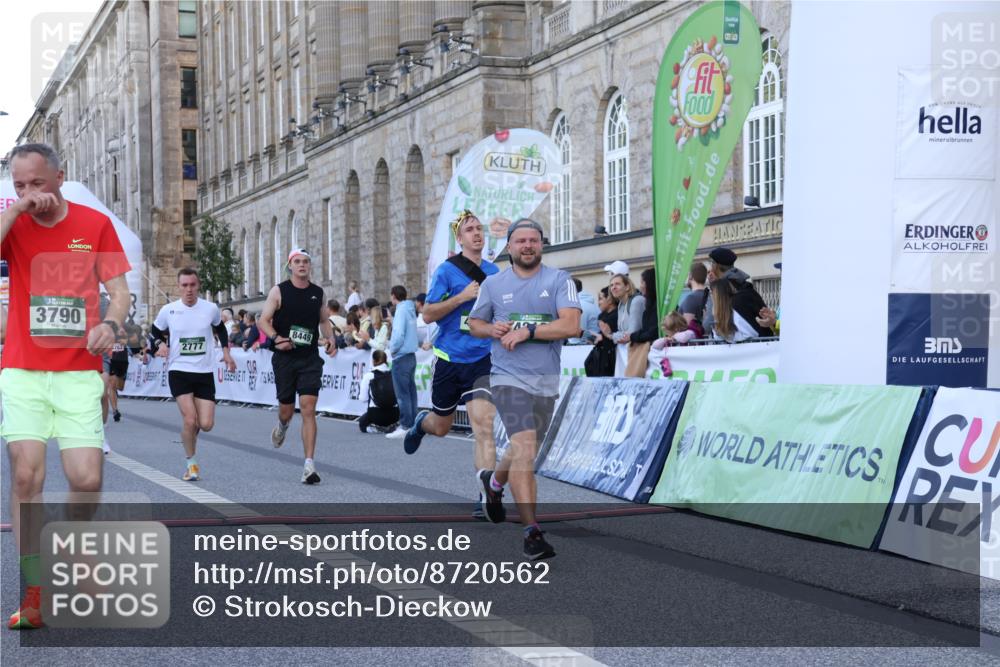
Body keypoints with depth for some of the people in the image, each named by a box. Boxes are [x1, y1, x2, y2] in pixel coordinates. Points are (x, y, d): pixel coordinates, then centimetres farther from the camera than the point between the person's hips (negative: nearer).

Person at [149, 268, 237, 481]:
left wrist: (226, 351, 11)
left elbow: (220, 328, 19)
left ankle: (191, 430, 33)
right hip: (178, 371, -2)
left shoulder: (211, 309, -1)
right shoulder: (168, 311, -5)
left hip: (205, 372, 2)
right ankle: (191, 463, 5)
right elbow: (156, 332, 11)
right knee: (189, 419, -16)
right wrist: (160, 344, -9)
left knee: (206, 424, -5)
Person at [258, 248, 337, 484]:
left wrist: (330, 339, 2)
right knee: (286, 409, 9)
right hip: (285, 357, -1)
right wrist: (276, 337, -21)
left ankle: (309, 465, -14)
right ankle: (282, 426, 49)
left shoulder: (318, 293, 7)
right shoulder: (279, 291, -2)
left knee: (308, 409, -11)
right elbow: (263, 321, -3)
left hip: (310, 358, 1)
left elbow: (324, 320, 21)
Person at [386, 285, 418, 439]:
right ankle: (412, 423, 13)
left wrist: (392, 349, -9)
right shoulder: (411, 310, 12)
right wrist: (392, 320, 17)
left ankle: (405, 426, -6)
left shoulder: (401, 311, -14)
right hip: (411, 355, 9)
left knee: (402, 393, -6)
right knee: (411, 391, 11)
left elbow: (399, 334, -22)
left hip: (401, 357, -9)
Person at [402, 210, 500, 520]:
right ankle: (421, 422, 54)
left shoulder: (493, 271, 7)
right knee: (441, 427, 17)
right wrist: (462, 296, -19)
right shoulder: (447, 270, -7)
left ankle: (487, 495, -17)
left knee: (484, 425, -17)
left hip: (482, 360, 1)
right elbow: (427, 314, -10)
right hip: (449, 358, -1)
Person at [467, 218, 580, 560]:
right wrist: (493, 330, -5)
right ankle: (532, 532, -18)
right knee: (525, 448, -19)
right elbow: (474, 323, 17)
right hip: (509, 377, -2)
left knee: (525, 454, 17)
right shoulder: (493, 284, 5)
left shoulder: (559, 280, 0)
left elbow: (571, 325, -12)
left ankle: (493, 482, 51)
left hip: (547, 381, 2)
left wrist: (526, 331, -17)